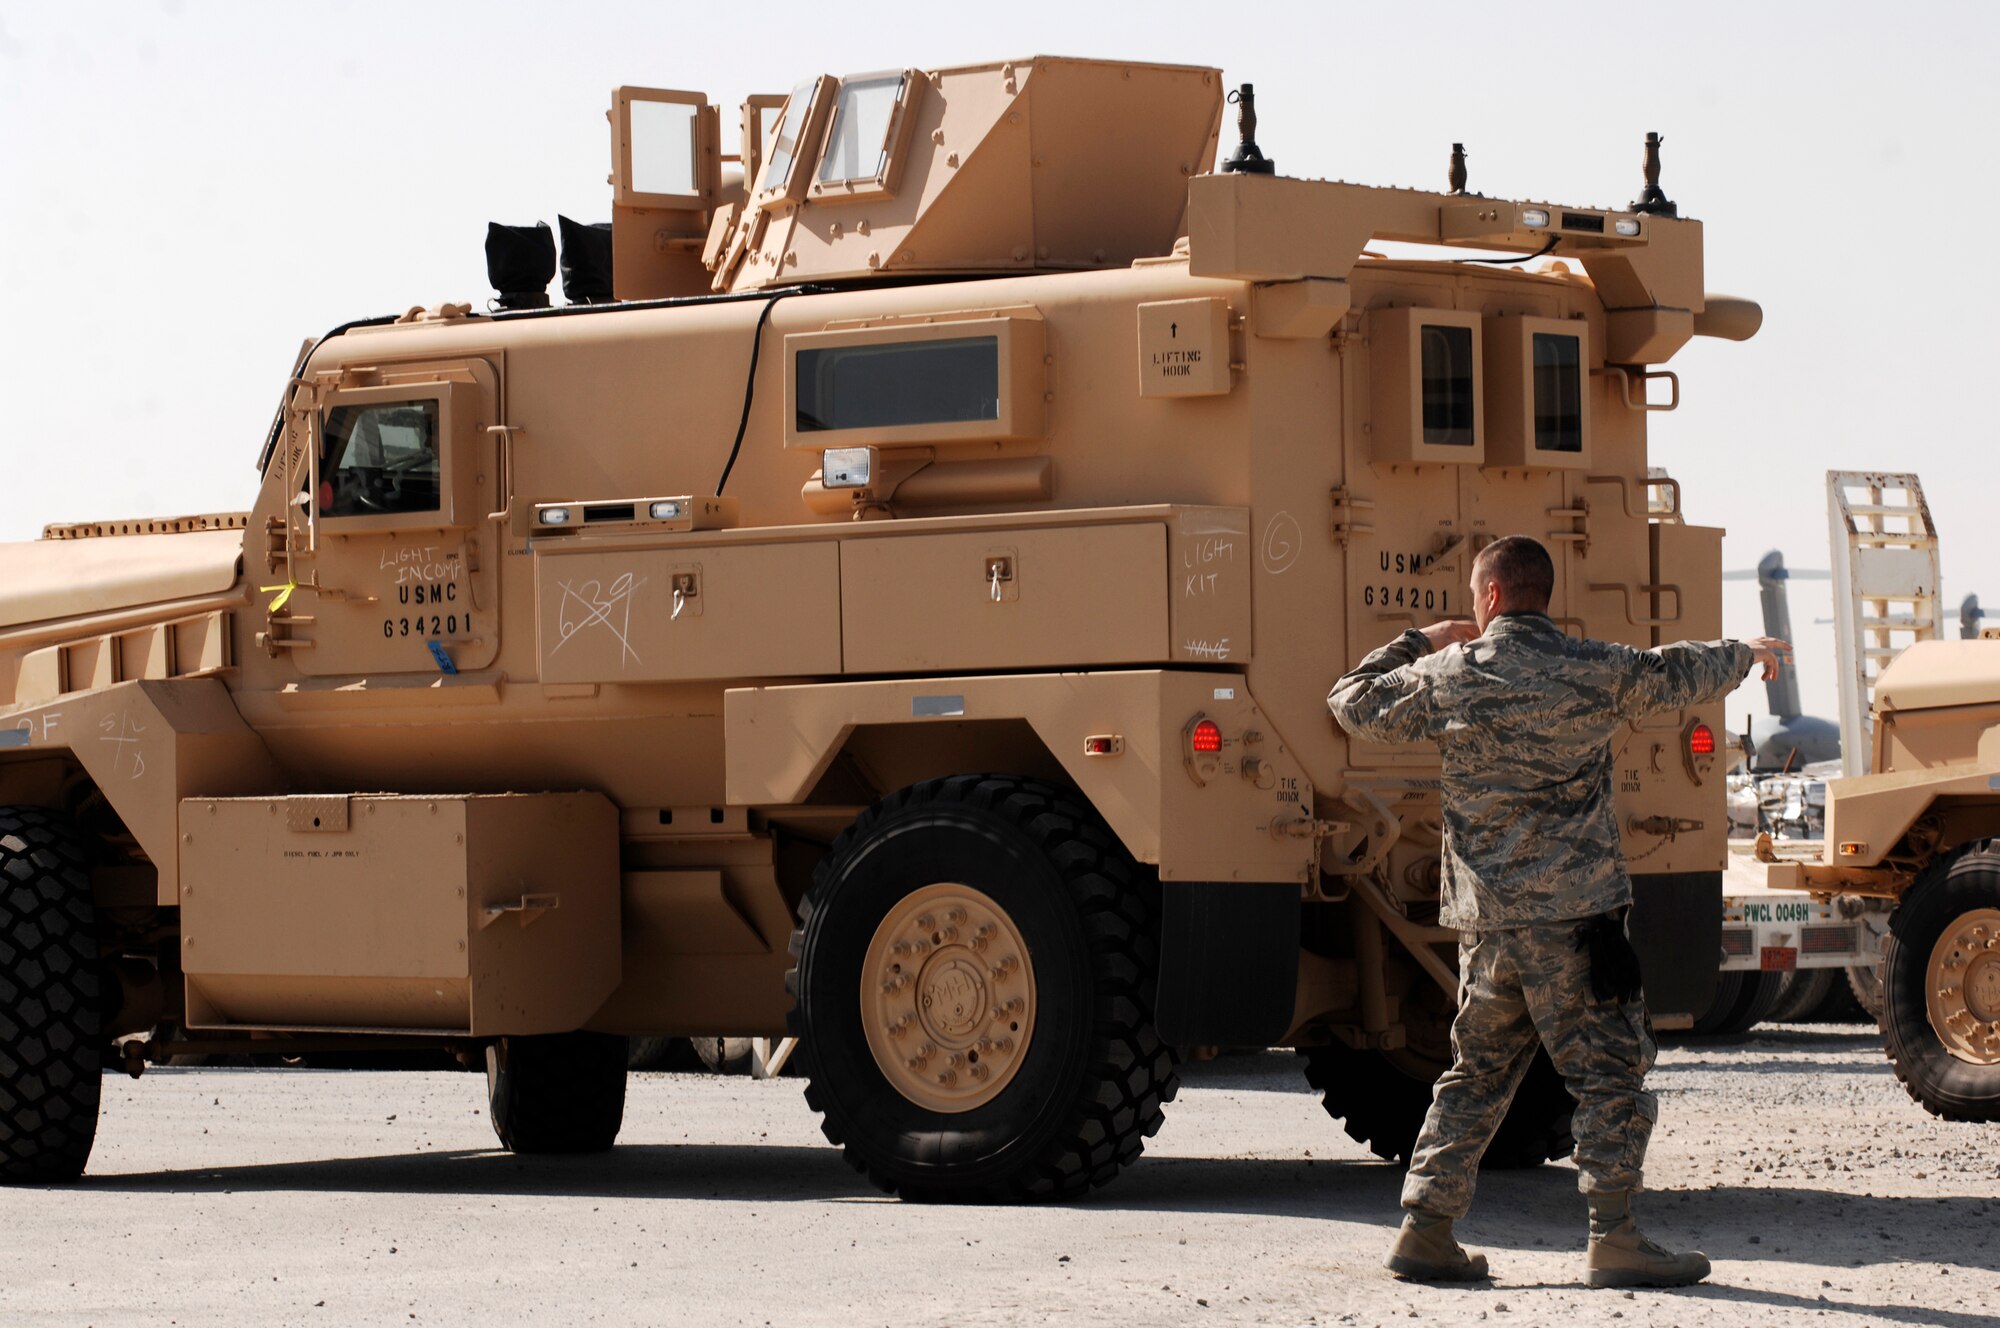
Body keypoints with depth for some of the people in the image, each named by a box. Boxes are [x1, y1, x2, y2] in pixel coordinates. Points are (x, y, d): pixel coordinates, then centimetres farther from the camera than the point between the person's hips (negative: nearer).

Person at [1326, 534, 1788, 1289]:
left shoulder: (1445, 679, 0)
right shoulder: (1597, 673, -3)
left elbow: (1354, 705, 14)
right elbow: (1680, 677, 15)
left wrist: (1419, 644, 27)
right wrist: (1745, 655, 36)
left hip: (1483, 917, 4)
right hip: (1575, 914, -3)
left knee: (1477, 1073, 15)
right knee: (1609, 1074, 2)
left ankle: (1424, 1228, 13)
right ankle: (1613, 1240, -3)